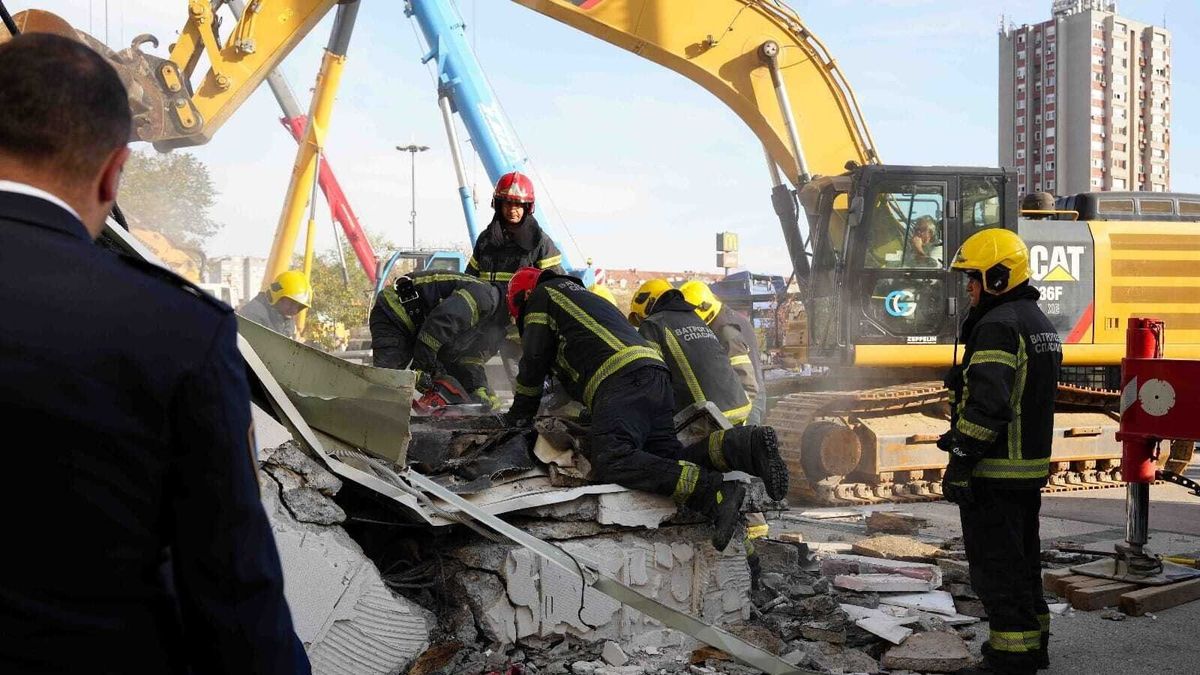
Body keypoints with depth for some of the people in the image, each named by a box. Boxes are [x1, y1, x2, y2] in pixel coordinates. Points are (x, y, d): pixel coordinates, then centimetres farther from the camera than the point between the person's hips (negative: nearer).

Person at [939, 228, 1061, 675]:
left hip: (995, 472, -10)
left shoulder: (997, 326, -18)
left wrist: (959, 463, -22)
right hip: (1031, 468, 10)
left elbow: (987, 404, -26)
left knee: (996, 568, -3)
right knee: (1023, 562, 20)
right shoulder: (1040, 323, 15)